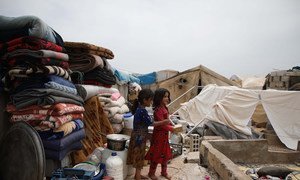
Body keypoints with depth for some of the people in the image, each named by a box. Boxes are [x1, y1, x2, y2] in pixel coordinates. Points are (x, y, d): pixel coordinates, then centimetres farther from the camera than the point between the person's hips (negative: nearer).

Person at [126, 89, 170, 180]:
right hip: (139, 137, -9)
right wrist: (164, 122, -11)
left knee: (139, 157, 20)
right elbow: (151, 123, -18)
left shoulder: (139, 109, 6)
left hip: (139, 136, 9)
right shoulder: (142, 111, -24)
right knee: (139, 157, 4)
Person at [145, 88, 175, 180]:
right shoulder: (158, 110, -23)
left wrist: (171, 124, 1)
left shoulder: (164, 107, 5)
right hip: (159, 135, -9)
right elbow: (162, 124, -24)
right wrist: (172, 129, -17)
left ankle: (164, 172, 38)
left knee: (165, 154, 19)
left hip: (164, 135, 9)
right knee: (157, 155, 7)